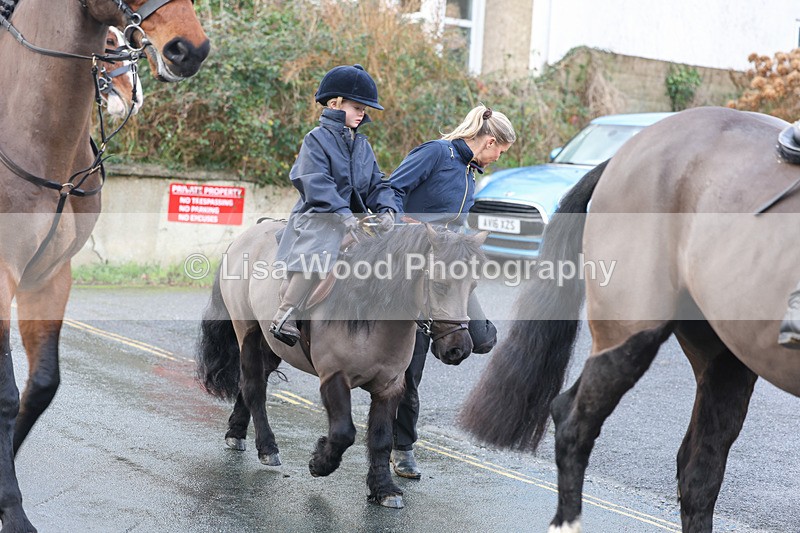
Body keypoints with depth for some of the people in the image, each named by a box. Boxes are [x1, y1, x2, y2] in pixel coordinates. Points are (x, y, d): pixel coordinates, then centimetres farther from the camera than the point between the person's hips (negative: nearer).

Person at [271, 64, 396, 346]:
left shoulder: (363, 145, 18)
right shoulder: (317, 139, -3)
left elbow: (376, 184, 14)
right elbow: (316, 183, -16)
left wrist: (385, 209, -7)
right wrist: (342, 213, -27)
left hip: (354, 218, 8)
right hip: (318, 217, -7)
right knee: (315, 257, -29)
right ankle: (284, 319, -21)